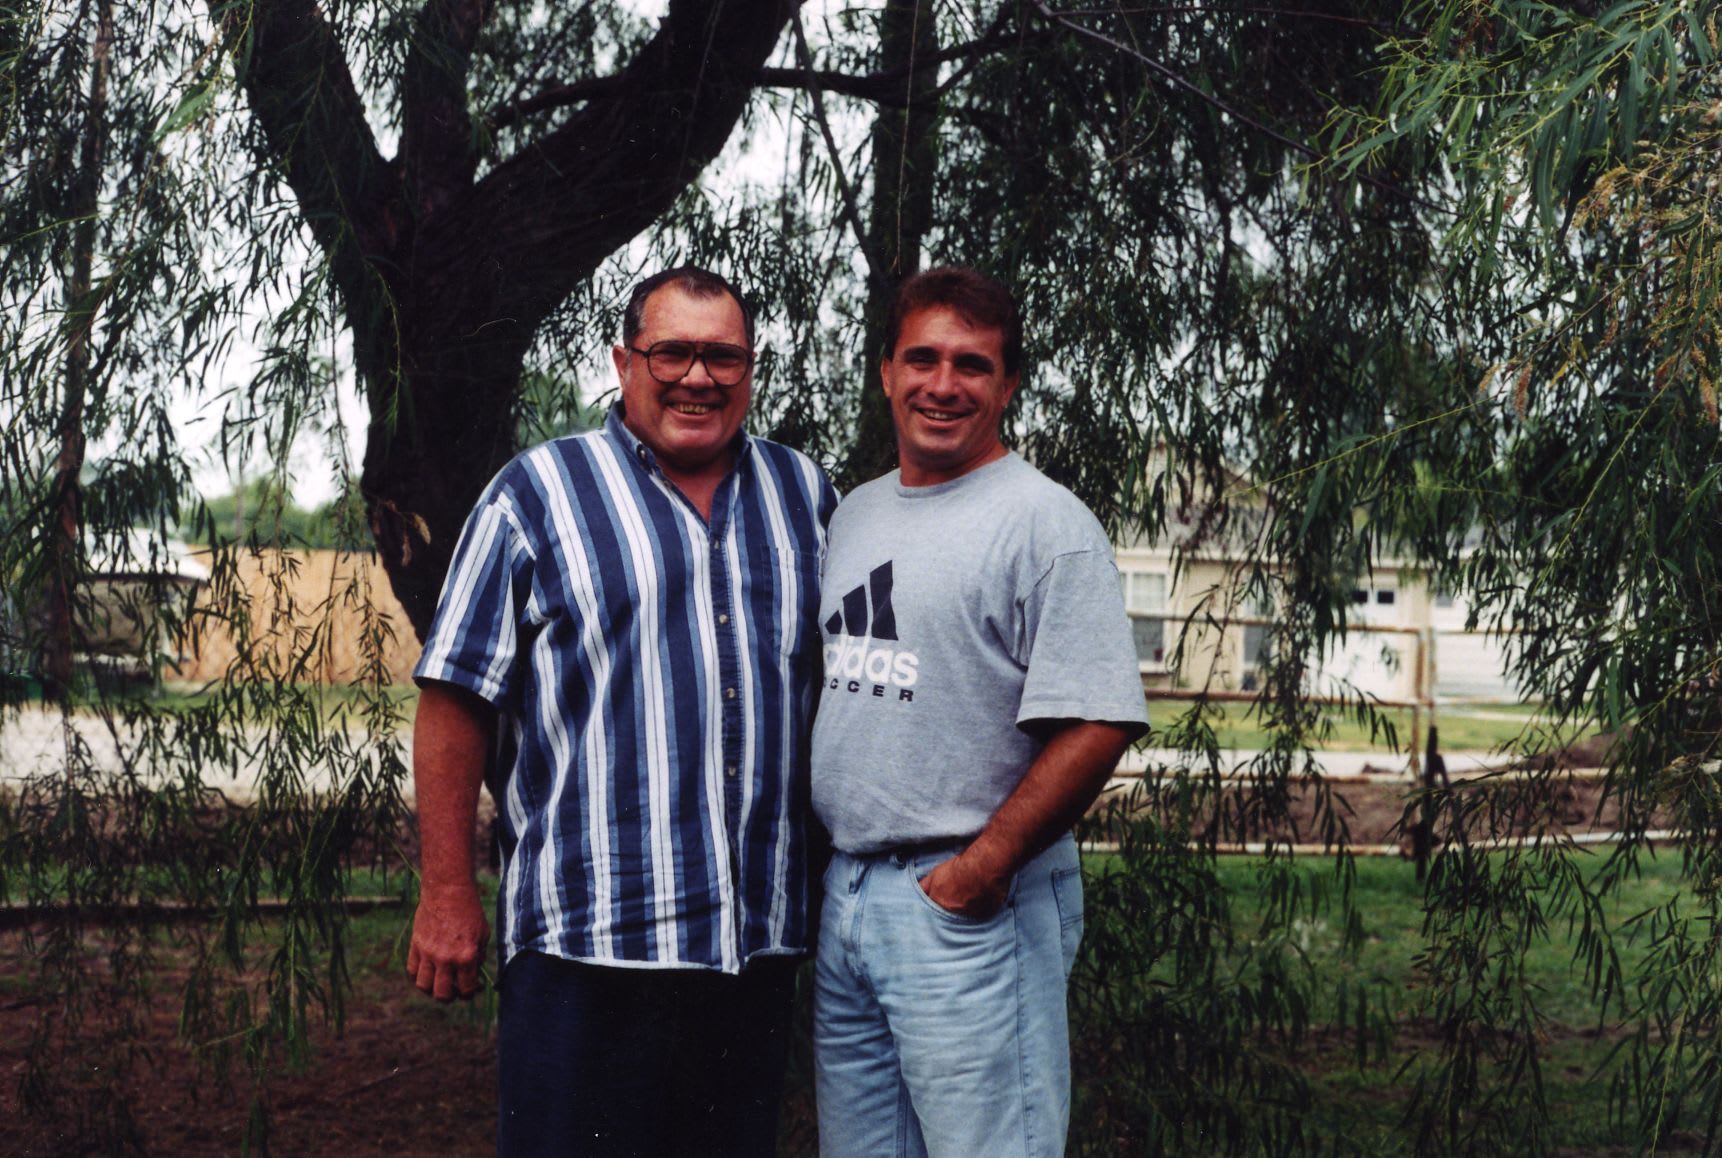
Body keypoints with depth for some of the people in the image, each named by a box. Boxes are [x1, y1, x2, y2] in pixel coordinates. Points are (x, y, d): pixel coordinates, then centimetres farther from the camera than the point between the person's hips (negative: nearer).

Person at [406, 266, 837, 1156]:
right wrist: (447, 897, -7)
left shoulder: (804, 496, 13)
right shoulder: (538, 495, 0)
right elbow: (457, 699, -2)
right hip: (588, 941, -4)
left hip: (757, 939, 4)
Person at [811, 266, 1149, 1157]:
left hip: (970, 906, -7)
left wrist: (977, 873, -17)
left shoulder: (1043, 522, -9)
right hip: (844, 892, 7)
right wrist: (824, 871, 12)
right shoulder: (852, 515, 14)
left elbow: (1094, 727, -17)